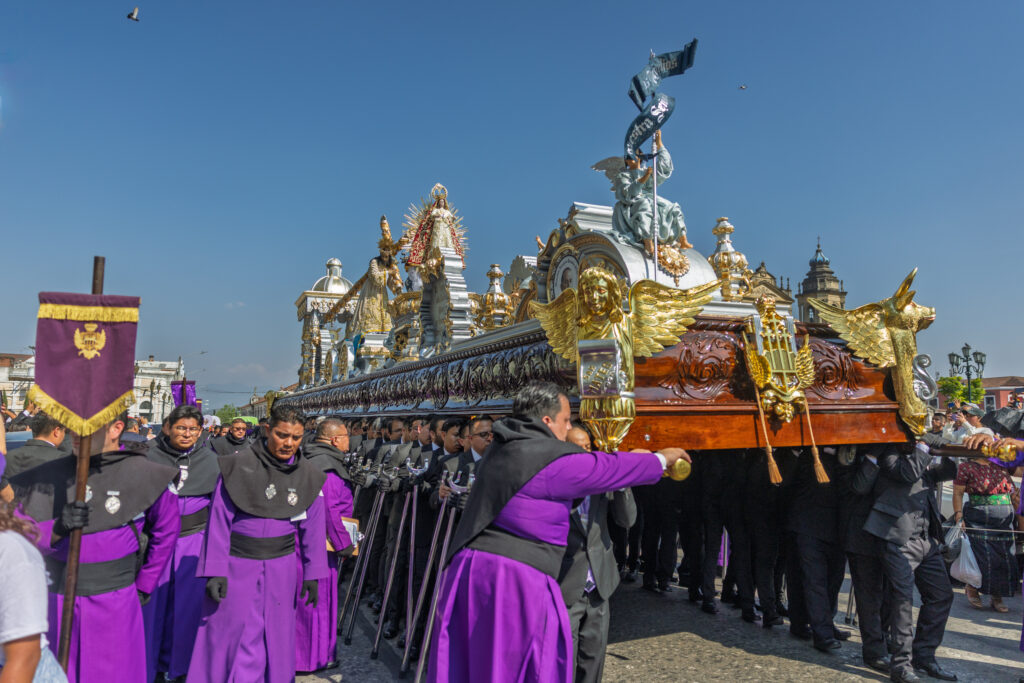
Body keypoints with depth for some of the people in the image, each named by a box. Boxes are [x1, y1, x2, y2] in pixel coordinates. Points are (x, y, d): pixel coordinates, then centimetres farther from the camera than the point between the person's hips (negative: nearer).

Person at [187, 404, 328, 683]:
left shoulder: (309, 476, 0)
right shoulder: (238, 466, -8)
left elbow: (313, 527, 5)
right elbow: (219, 520, -6)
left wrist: (312, 574, 6)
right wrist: (215, 571, -9)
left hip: (281, 570, 2)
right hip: (237, 568, -2)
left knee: (275, 638, 11)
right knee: (230, 639, 6)